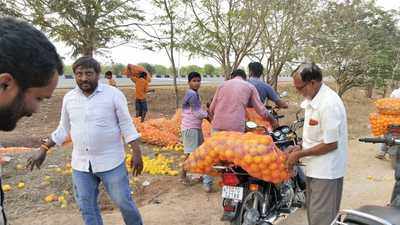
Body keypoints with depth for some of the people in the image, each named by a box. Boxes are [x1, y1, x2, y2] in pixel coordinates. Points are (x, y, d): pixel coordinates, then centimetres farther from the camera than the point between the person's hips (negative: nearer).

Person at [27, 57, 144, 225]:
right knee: (86, 207, 14)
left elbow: (127, 126, -8)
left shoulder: (113, 94, -10)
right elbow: (63, 129, 12)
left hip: (110, 162, -4)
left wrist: (137, 153, -12)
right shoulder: (69, 98, 2)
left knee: (123, 202, 6)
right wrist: (43, 150, 9)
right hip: (81, 164, 4)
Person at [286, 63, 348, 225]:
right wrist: (300, 147, 4)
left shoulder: (329, 104, -24)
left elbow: (331, 144, -23)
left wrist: (300, 154, -17)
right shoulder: (312, 100, 7)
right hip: (314, 169, 10)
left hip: (326, 172, -10)